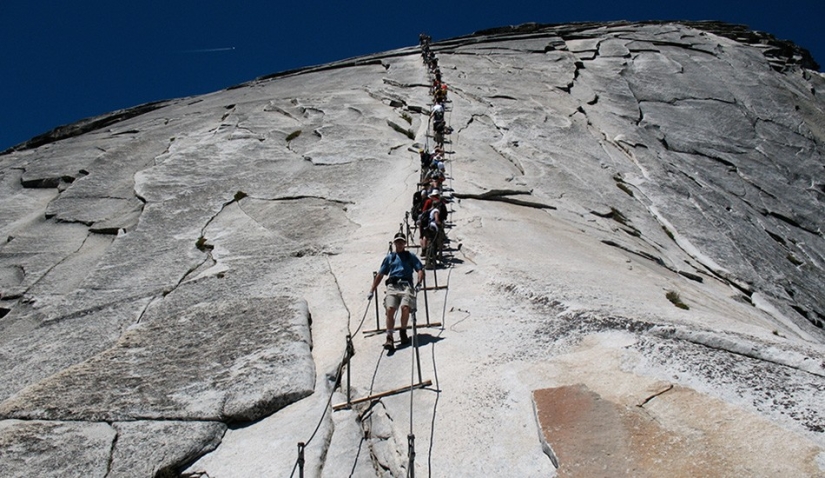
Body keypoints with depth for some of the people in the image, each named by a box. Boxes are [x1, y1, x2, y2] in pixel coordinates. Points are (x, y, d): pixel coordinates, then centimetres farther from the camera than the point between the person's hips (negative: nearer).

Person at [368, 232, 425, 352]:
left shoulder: (410, 256, 21)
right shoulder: (389, 257, 24)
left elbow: (420, 270, 12)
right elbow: (380, 275, 25)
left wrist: (418, 283, -7)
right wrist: (372, 290, 19)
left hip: (406, 285, -1)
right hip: (392, 286, 1)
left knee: (405, 307, -28)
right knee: (390, 309, -24)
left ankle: (403, 332, -5)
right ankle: (389, 338, -25)